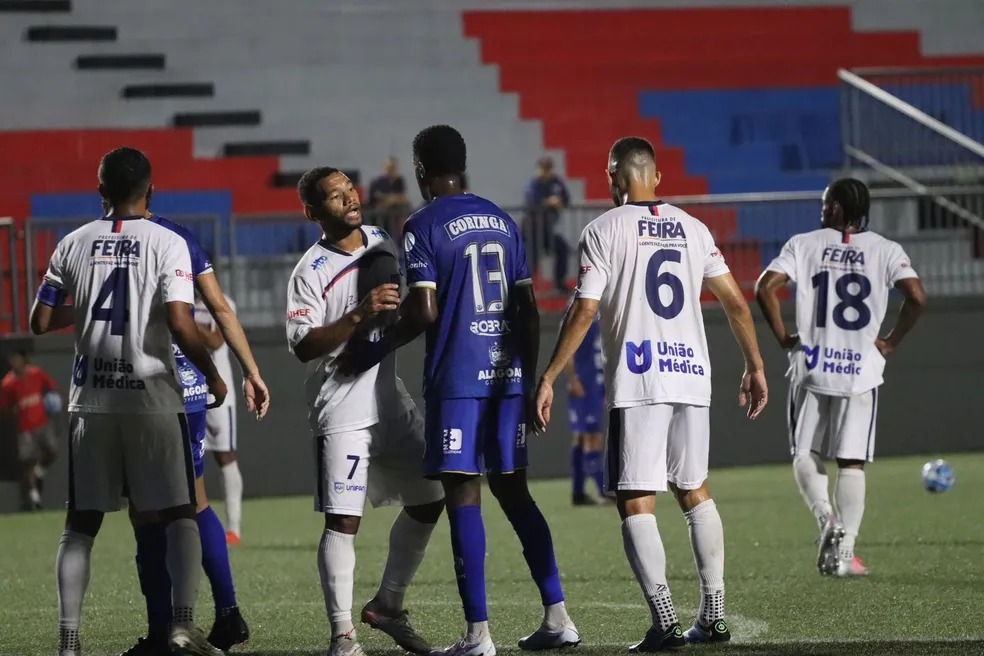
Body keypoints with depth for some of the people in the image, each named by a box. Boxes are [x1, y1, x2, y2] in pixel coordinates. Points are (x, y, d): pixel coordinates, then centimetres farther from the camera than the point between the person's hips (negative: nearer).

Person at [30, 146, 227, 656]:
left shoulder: (74, 245, 4)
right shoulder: (168, 244, -6)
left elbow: (41, 322, 7)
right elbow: (181, 325, -15)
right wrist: (212, 375, 0)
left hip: (92, 400, 3)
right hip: (152, 398, -3)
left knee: (81, 523, 10)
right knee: (179, 514, 4)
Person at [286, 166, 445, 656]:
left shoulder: (382, 243, 9)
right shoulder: (310, 272, -11)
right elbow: (303, 347, -21)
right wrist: (361, 314, -27)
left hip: (390, 399, 7)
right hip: (342, 409, -7)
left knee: (428, 500, 11)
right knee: (343, 519, -11)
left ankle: (387, 605, 23)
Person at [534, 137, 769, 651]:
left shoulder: (605, 230, -1)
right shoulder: (692, 228, 12)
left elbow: (584, 311, -8)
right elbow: (735, 302, 13)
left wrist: (548, 378, -5)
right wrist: (754, 367, 22)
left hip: (637, 381, -5)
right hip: (692, 376, 5)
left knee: (635, 502, -3)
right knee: (695, 492, 18)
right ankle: (713, 614, 17)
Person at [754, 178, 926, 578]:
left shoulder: (804, 245, 2)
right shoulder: (885, 251, 2)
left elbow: (765, 288, -9)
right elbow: (917, 297, -10)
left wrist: (784, 338, 1)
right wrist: (891, 342, 2)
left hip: (811, 368, 0)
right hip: (861, 371, 0)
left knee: (805, 454, 12)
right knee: (851, 463, 5)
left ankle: (825, 516, -13)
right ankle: (844, 553, 1)